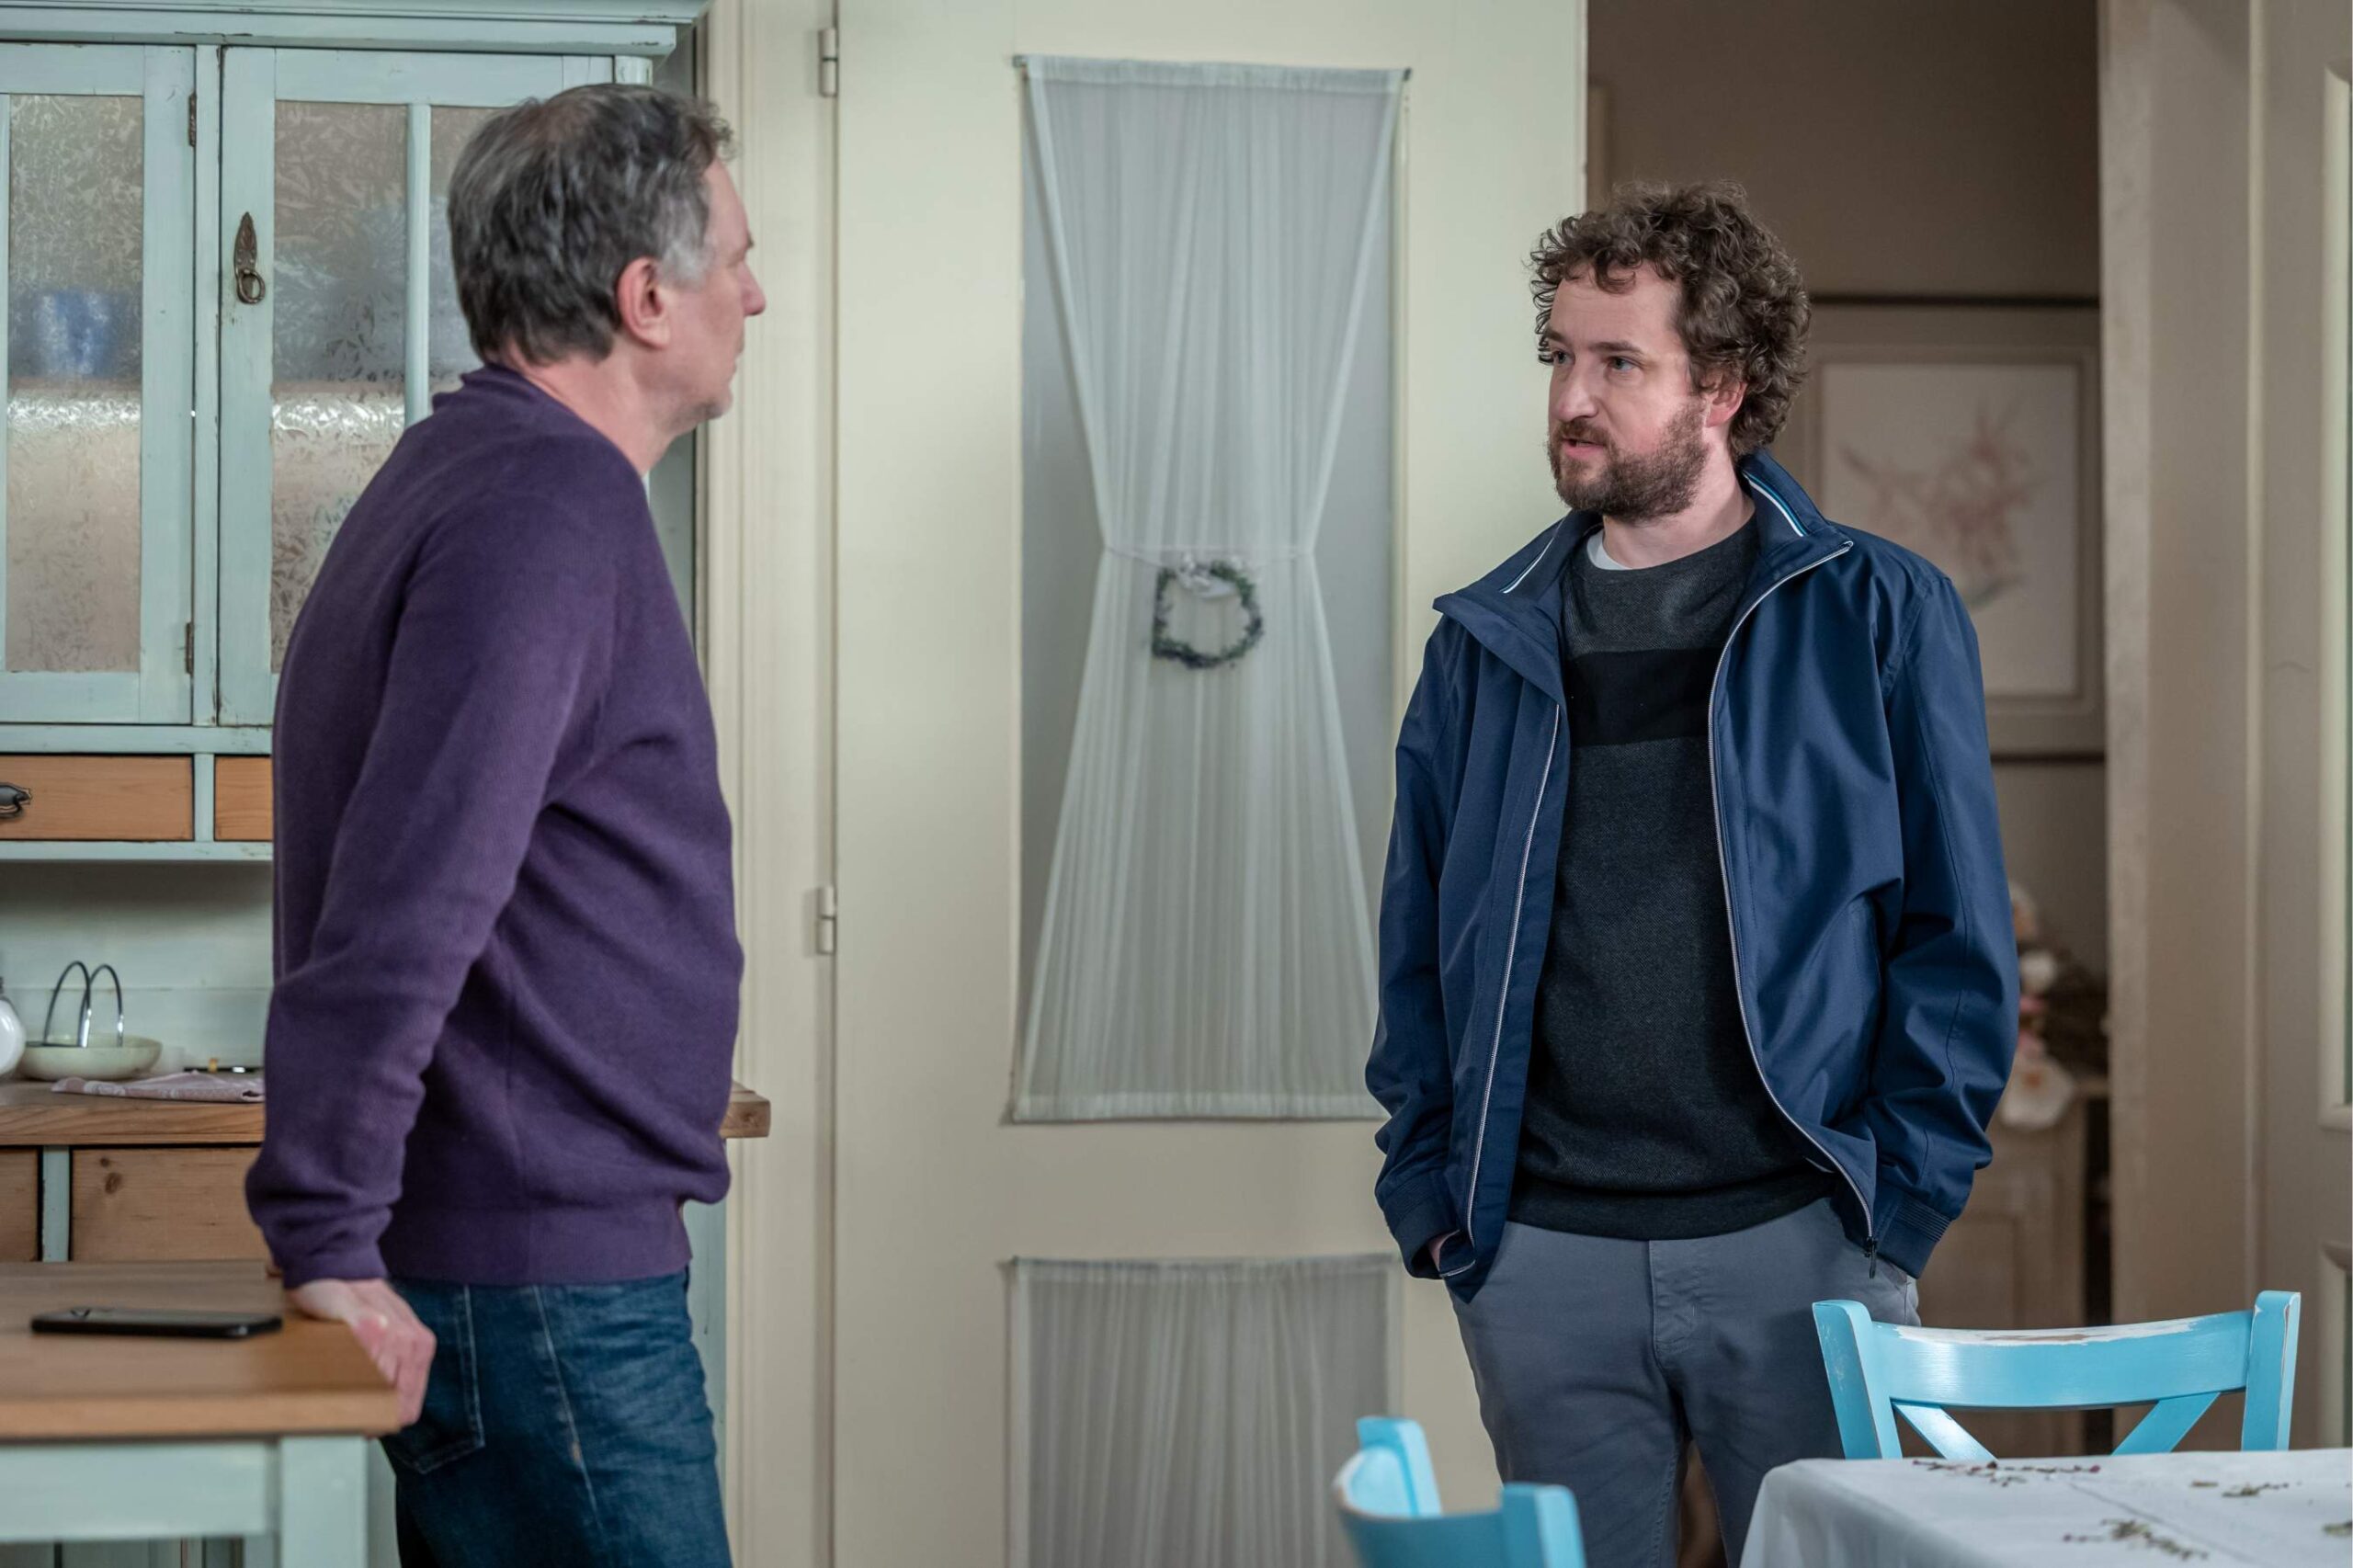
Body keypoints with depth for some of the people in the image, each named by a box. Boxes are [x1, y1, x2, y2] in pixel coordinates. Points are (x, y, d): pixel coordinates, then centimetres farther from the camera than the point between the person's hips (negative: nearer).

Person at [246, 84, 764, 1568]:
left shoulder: (479, 471, 15)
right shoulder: (547, 514, -18)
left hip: (548, 1263, 10)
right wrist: (326, 1246, -26)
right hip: (541, 1280, -10)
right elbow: (406, 906, -26)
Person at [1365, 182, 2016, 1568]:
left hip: (1797, 1246, -2)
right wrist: (1431, 1195, 4)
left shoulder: (1878, 615, 2)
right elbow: (1421, 946, 14)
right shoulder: (1489, 639, 10)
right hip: (1542, 1260, 3)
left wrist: (1901, 1202, -7)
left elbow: (1959, 935, 0)